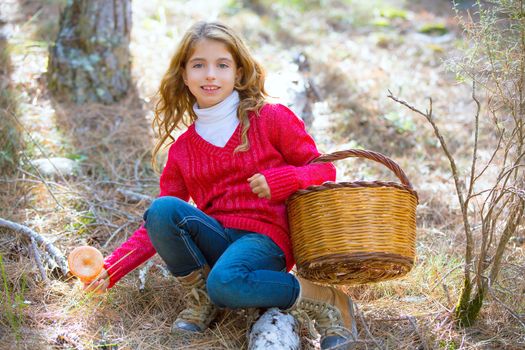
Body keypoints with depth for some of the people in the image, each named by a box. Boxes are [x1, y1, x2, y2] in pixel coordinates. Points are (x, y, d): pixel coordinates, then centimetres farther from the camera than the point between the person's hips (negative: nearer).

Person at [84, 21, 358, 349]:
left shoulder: (272, 119, 1)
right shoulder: (182, 149, 12)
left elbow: (324, 171, 3)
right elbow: (158, 224, 12)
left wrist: (281, 180, -18)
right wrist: (113, 268, -1)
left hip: (264, 240, -4)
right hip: (214, 241, 4)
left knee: (225, 283, -37)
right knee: (162, 209, -24)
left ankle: (327, 302, -14)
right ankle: (200, 297, -4)